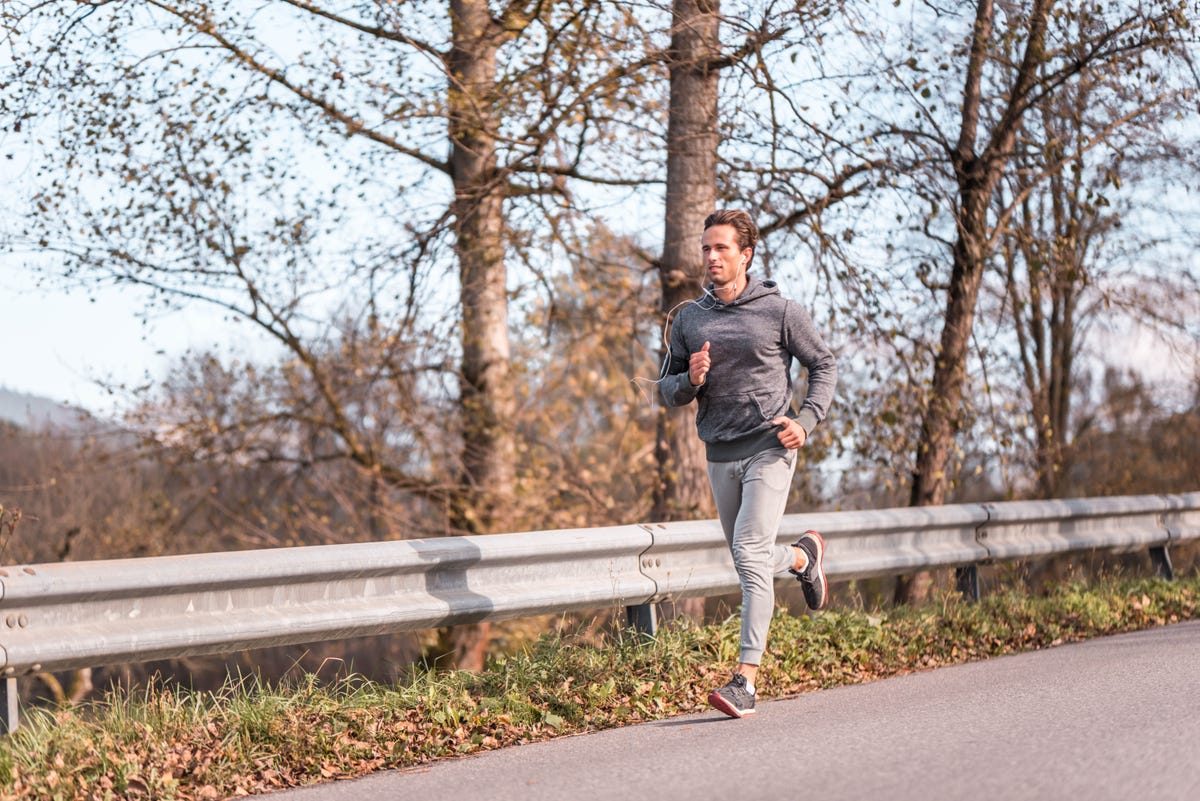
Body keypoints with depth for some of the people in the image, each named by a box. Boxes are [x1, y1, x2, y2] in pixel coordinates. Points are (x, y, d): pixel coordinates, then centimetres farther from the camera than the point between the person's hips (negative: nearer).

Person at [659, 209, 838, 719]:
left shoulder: (779, 311, -3)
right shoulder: (689, 319, 8)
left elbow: (824, 365, 6)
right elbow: (668, 389, 12)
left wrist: (806, 420, -9)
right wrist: (690, 381, -11)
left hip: (769, 450, -5)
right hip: (721, 456, 5)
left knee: (750, 552, -18)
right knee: (749, 562, 14)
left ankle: (746, 682, -20)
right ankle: (804, 556, 50)